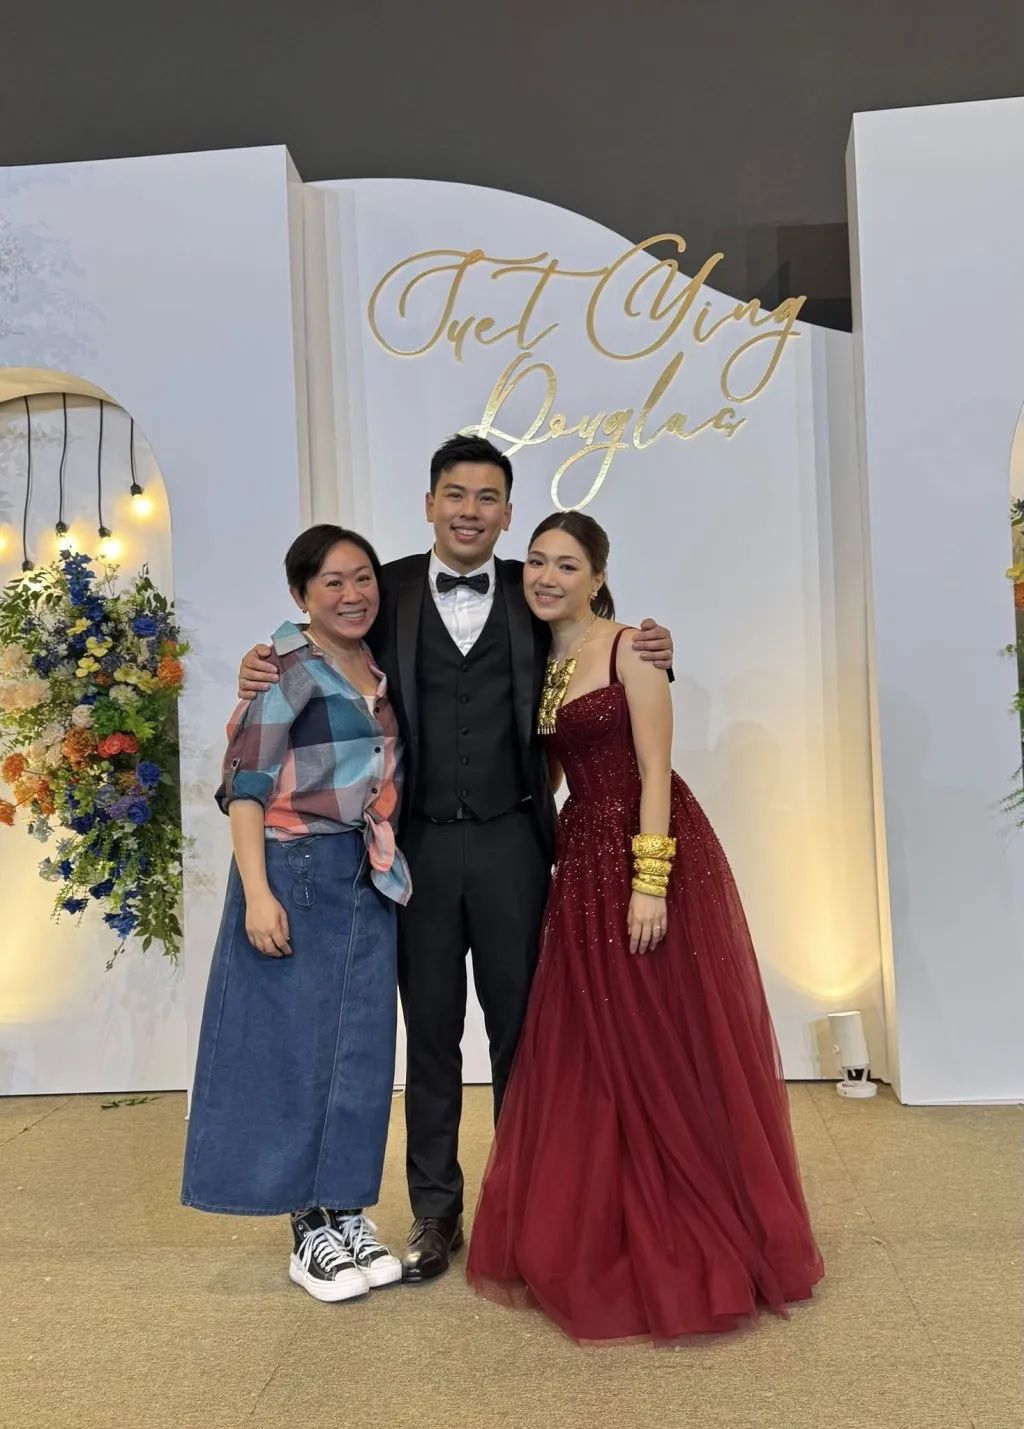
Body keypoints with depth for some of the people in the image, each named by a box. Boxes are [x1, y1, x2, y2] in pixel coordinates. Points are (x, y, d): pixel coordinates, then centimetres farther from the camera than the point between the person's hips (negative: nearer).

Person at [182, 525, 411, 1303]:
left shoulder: (380, 671, 11)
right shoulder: (288, 668, -9)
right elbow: (246, 783, -13)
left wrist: (391, 865, 9)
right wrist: (257, 892, -19)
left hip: (369, 876, 7)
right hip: (297, 871, -6)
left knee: (361, 1049, 10)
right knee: (295, 1045, 3)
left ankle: (347, 1212, 24)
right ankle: (310, 1230, 16)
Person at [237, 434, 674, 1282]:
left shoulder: (533, 594, 3)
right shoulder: (391, 591, 1)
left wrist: (650, 659, -12)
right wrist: (263, 674, -15)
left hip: (511, 840, 0)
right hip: (420, 843, 0)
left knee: (520, 1025, 11)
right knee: (430, 1031, 12)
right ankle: (435, 1210, 27)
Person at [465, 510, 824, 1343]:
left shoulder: (630, 648, -7)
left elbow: (655, 769, -13)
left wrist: (650, 882, -20)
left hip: (655, 854, -6)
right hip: (583, 865, 6)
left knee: (674, 1051, 3)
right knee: (591, 1060, 12)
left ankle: (701, 1245, 21)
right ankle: (599, 1242, 28)